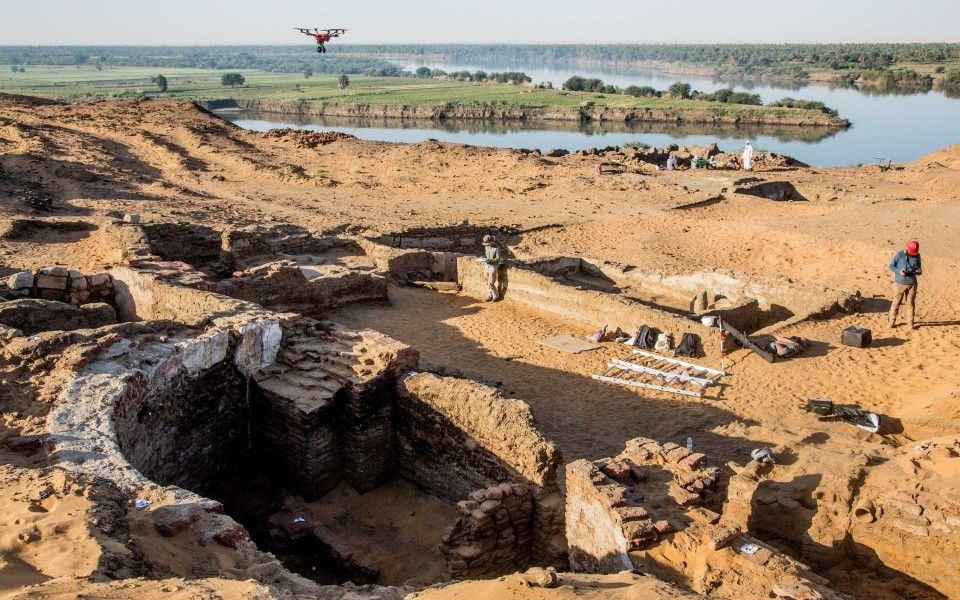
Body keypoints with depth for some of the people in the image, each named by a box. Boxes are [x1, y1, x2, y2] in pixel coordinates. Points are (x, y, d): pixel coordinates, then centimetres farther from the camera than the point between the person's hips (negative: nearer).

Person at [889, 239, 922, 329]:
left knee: (911, 303, 8)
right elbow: (891, 266, -4)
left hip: (912, 284, 3)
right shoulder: (899, 255, -11)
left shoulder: (917, 255, 0)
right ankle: (892, 322, 12)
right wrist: (899, 271, -21)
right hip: (900, 283, -3)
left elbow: (919, 265, 16)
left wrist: (919, 271, -7)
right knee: (896, 302, 3)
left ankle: (911, 323, 16)